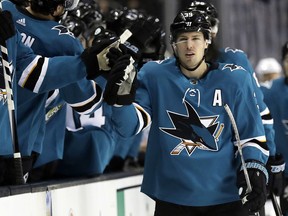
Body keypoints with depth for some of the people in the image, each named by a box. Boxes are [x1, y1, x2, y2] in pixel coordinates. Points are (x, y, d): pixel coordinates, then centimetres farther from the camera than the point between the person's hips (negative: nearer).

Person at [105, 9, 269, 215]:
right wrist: (120, 96, -25)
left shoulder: (234, 79, -1)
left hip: (226, 196, 0)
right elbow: (129, 126, -6)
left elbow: (251, 133, 2)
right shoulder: (154, 75, 0)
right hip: (172, 196, 0)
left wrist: (254, 170, -12)